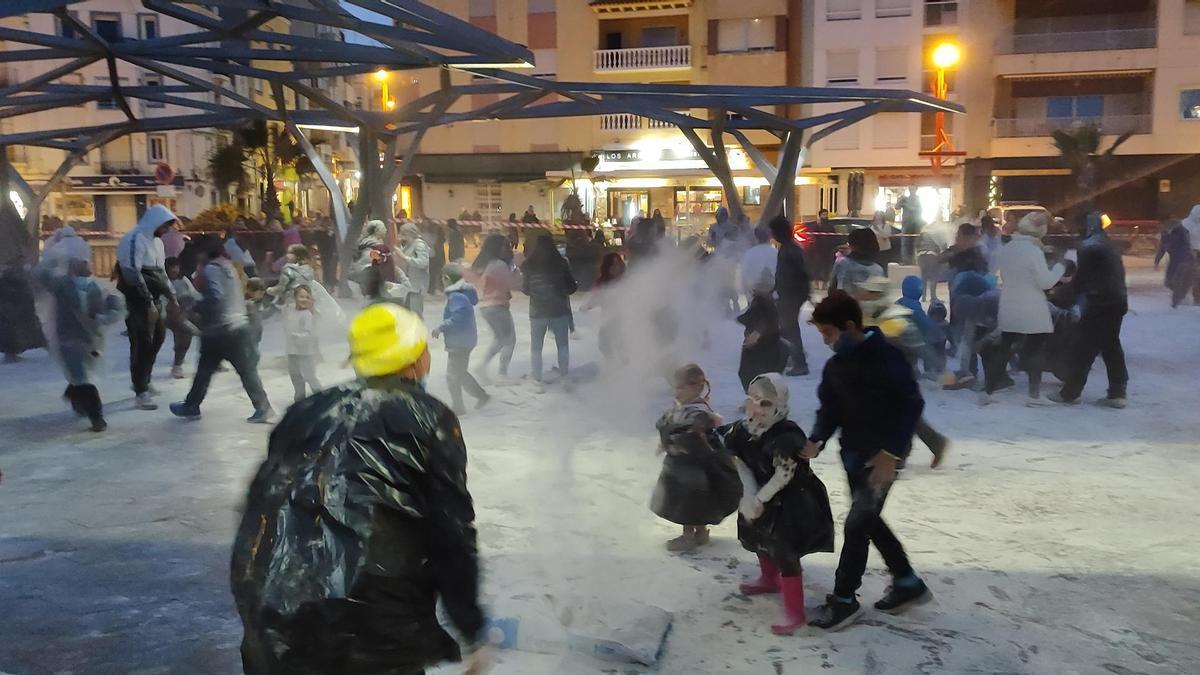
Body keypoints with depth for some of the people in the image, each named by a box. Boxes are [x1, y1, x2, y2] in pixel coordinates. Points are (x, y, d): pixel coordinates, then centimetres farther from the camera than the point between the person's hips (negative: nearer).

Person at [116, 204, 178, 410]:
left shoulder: (152, 241, 16)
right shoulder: (134, 240, -15)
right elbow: (133, 274, -22)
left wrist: (170, 294, 14)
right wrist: (148, 303, -23)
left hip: (153, 301, 10)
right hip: (138, 303, -10)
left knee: (157, 338, 17)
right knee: (142, 344, -7)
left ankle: (143, 382, 32)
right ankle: (141, 393, -1)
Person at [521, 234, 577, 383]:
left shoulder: (528, 265, -8)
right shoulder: (561, 263, -9)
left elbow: (525, 289, 0)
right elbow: (572, 287, -4)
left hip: (537, 311, 0)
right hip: (559, 310, 0)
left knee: (536, 347, 13)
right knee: (562, 345, 15)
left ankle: (537, 378, 12)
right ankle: (563, 375, 15)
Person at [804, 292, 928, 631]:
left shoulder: (887, 357, -17)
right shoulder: (834, 366, 5)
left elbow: (912, 405, -18)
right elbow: (830, 410, 6)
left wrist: (891, 452, -23)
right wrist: (816, 440, -13)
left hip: (882, 455, -8)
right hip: (852, 453, 8)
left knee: (857, 523, -6)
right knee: (868, 520, 16)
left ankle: (844, 599, 7)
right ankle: (907, 583, 33)